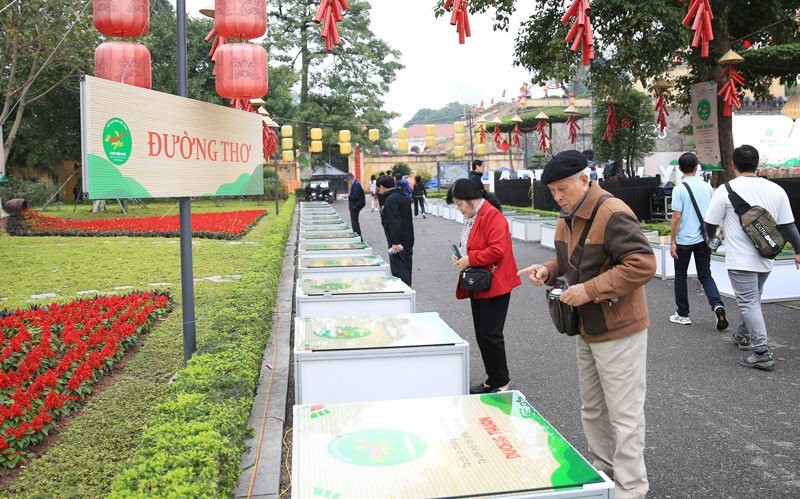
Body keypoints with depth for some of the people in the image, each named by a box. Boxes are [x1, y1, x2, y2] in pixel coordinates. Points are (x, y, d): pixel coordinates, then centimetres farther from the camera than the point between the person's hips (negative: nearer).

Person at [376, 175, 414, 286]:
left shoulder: (391, 200, -17)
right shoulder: (405, 197, 13)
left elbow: (395, 222, -24)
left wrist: (395, 242, -24)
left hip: (398, 243, -10)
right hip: (409, 240, 10)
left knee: (399, 270, -7)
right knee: (406, 269, 16)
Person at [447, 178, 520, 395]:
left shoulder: (492, 215, -17)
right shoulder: (471, 217, 14)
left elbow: (498, 249, -26)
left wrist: (470, 259, -20)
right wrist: (460, 257, 5)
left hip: (494, 286, -10)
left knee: (490, 335, -4)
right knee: (481, 334, 13)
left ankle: (501, 383, 10)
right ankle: (492, 380, 25)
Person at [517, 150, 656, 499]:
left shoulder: (613, 213, -21)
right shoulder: (567, 219, 8)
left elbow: (643, 264, -26)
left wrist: (590, 290, -27)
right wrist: (549, 269, -1)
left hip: (618, 330, -9)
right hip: (585, 330, 9)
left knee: (624, 415, 2)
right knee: (592, 409, 19)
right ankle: (604, 469, 36)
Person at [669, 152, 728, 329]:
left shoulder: (679, 189, -11)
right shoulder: (707, 187, 4)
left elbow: (676, 217, -14)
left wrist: (672, 242, -10)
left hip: (684, 240, -4)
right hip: (703, 239, 4)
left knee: (680, 277, 10)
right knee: (705, 276, 12)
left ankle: (683, 314, 17)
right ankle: (717, 306, -10)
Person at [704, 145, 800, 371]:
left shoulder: (726, 190, -12)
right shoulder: (776, 190, 2)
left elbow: (710, 224, -5)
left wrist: (712, 237, 17)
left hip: (740, 260, -6)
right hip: (765, 259, 6)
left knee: (749, 303, -2)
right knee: (753, 300, 23)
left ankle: (761, 353, -6)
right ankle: (743, 335, 41)